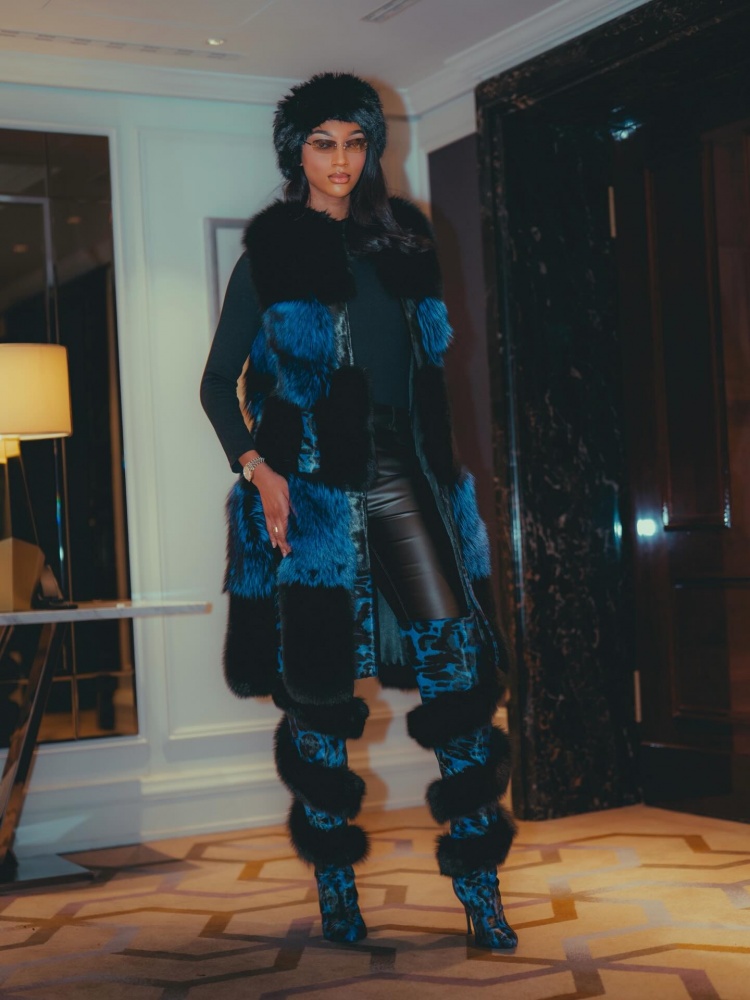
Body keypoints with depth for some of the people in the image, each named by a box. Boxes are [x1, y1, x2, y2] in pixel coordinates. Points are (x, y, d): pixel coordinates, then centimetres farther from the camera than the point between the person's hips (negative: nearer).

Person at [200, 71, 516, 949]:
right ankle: (335, 888, 14)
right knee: (320, 686, 1)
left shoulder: (402, 242, 14)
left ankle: (480, 891, -1)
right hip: (312, 487, -3)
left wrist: (443, 467, 13)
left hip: (402, 476, 3)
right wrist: (254, 464, -12)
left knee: (455, 665, -7)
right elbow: (219, 382, 3)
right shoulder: (269, 255, 3)